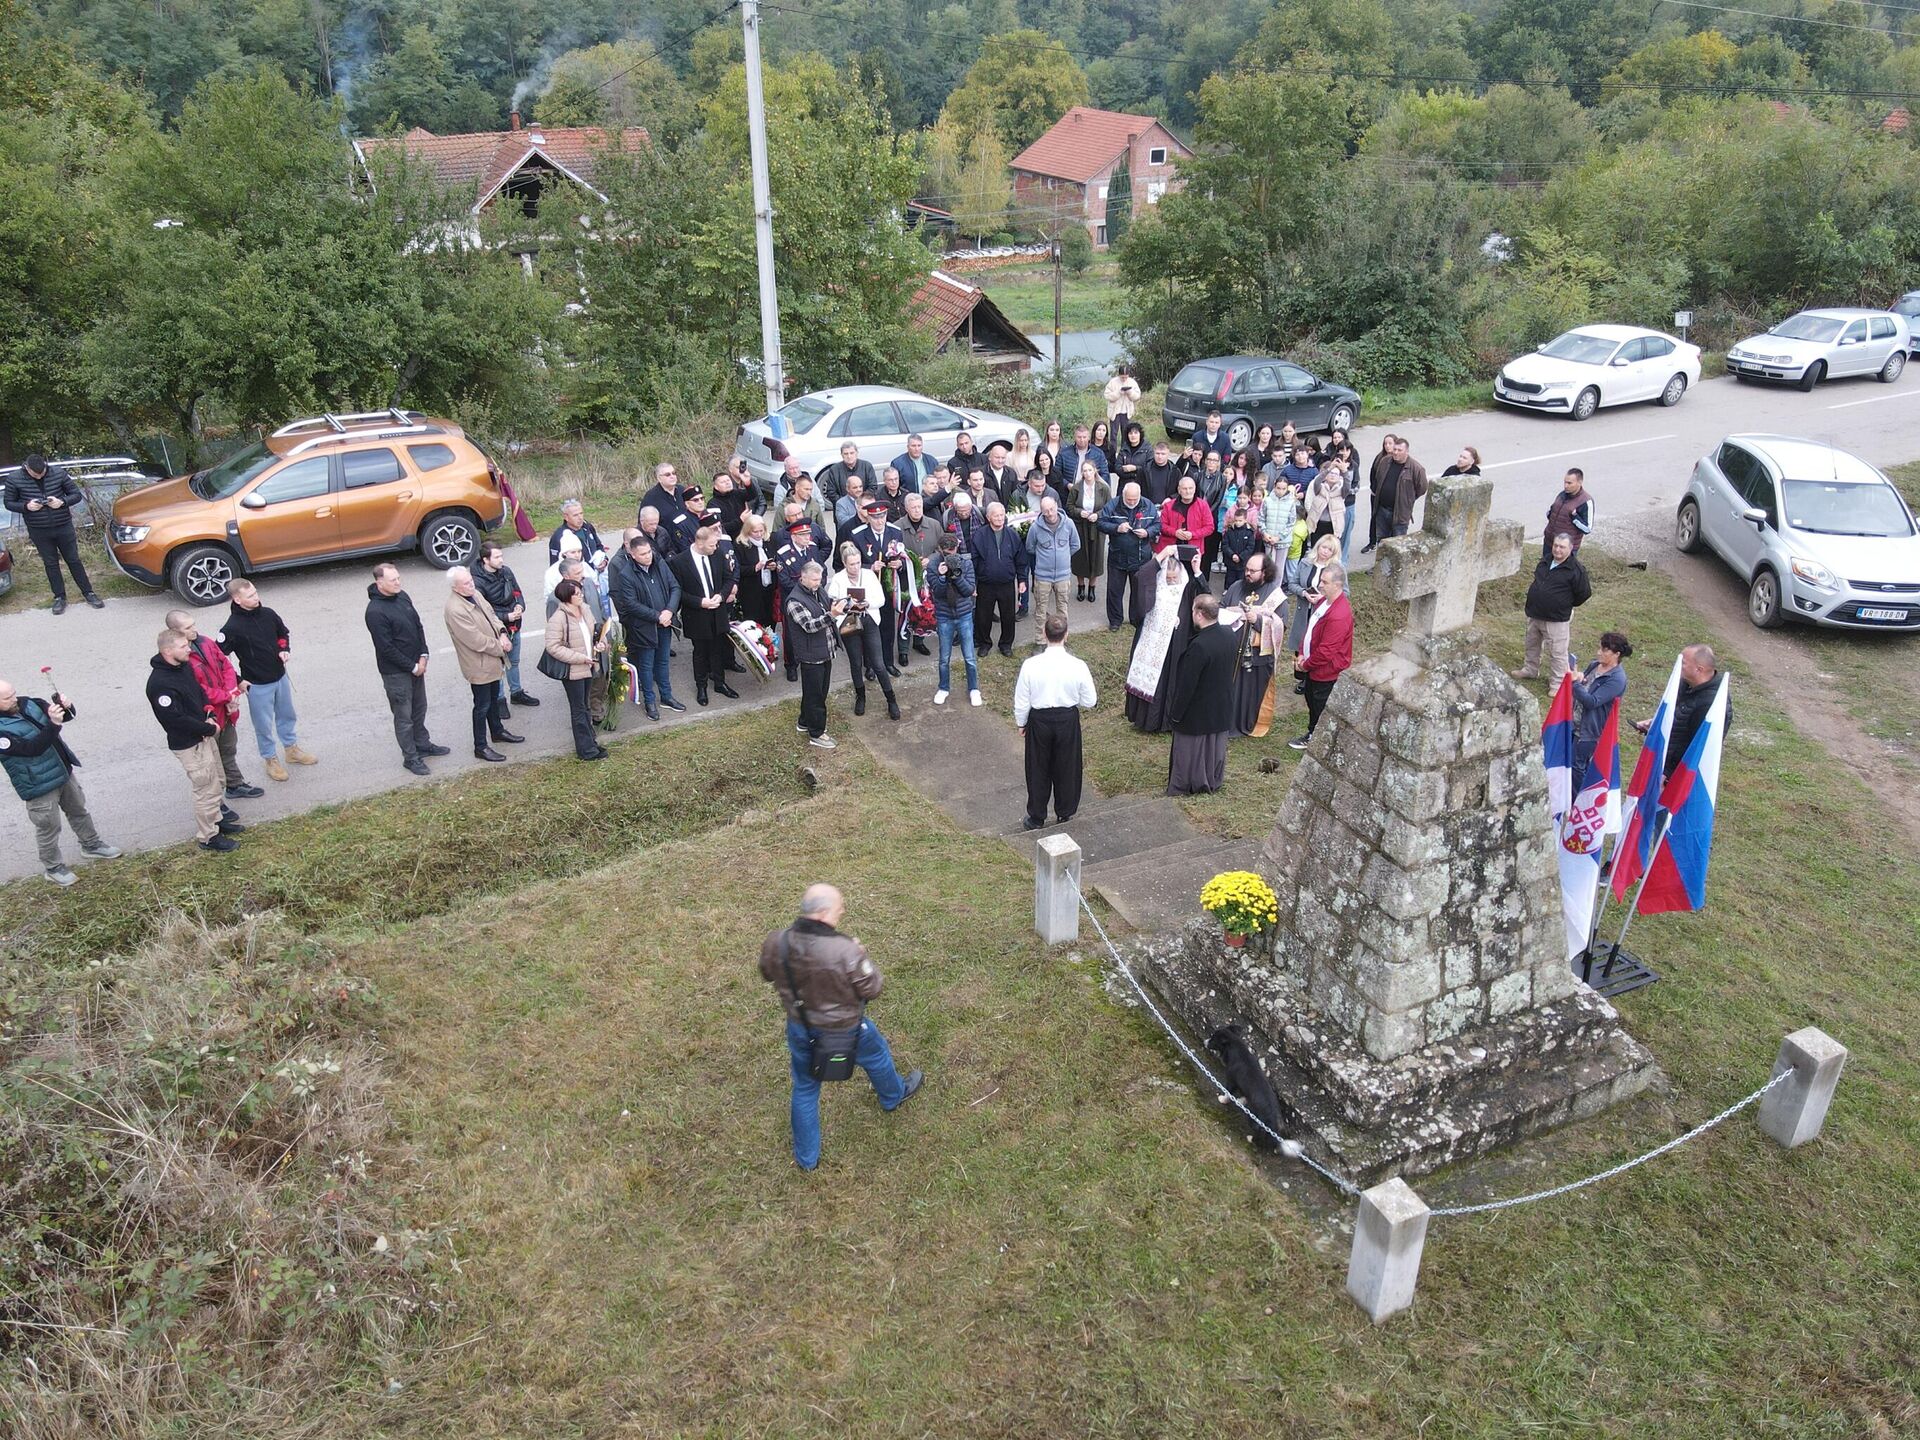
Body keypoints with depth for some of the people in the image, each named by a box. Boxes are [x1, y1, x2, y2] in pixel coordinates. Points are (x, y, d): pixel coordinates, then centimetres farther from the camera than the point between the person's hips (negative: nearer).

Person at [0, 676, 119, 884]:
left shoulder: (27, 703, -6)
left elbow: (66, 717, 1)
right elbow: (32, 748, -34)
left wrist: (66, 708, -22)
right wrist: (53, 724, -45)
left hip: (63, 771, 7)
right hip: (39, 786, -7)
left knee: (78, 810, 25)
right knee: (49, 828, 9)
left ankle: (91, 844, 47)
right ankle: (53, 867, 30)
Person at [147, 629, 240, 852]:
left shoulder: (184, 667, 1)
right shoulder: (159, 684, -27)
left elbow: (200, 691, 14)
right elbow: (177, 720, -26)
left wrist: (211, 715, -3)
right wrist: (210, 729, -15)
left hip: (205, 735, 9)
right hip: (188, 746, -9)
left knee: (217, 783, 23)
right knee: (207, 789, 1)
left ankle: (217, 819, 42)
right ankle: (208, 836, 16)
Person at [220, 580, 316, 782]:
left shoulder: (267, 614, -4)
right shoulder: (232, 628, -22)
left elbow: (283, 633, 15)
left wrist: (285, 649, -3)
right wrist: (237, 681, -15)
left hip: (280, 677, 6)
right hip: (257, 685, -6)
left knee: (287, 715, 22)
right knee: (264, 725, 9)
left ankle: (292, 749, 42)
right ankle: (271, 760, 27)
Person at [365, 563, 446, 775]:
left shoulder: (402, 596, 1)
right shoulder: (375, 612, -23)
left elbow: (418, 626, 8)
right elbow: (386, 648, -22)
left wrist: (423, 656, -1)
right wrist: (412, 666, -14)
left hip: (416, 665, 8)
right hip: (395, 672, -8)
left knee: (419, 708, 22)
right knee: (403, 716, 5)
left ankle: (423, 744, 39)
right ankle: (410, 757, 16)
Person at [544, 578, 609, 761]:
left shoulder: (584, 609, 1)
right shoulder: (558, 618, -22)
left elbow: (596, 630, 17)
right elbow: (553, 646, -23)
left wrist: (601, 642, -4)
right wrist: (579, 658, -23)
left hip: (588, 667, 7)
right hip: (572, 670, -7)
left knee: (584, 706, 20)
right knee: (579, 710, 4)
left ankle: (590, 743, 33)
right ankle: (586, 750, 14)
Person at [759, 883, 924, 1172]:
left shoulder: (776, 943, -22)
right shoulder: (845, 951, -37)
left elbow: (767, 974, 0)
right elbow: (873, 989, -21)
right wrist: (862, 956, -7)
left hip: (800, 1029, 3)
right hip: (844, 1029, -3)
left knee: (805, 1088, 25)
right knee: (876, 1057, 31)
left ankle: (806, 1157, 41)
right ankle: (894, 1096, 61)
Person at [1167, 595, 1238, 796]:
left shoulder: (1199, 646, -32)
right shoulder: (1230, 636, -8)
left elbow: (1186, 685, -25)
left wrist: (1175, 713, -14)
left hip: (1197, 712, -7)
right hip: (1222, 709, 7)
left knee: (1189, 751, 11)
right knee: (1215, 747, 24)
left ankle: (1181, 789, 26)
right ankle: (1213, 782, 42)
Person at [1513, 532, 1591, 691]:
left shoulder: (1576, 569, -16)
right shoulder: (1546, 561, 4)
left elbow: (1585, 594, -8)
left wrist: (1567, 605, 2)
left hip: (1556, 619, -7)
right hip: (1534, 614, 7)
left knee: (1557, 653, 0)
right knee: (1532, 645, 24)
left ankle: (1557, 684, 9)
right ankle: (1530, 669, 44)